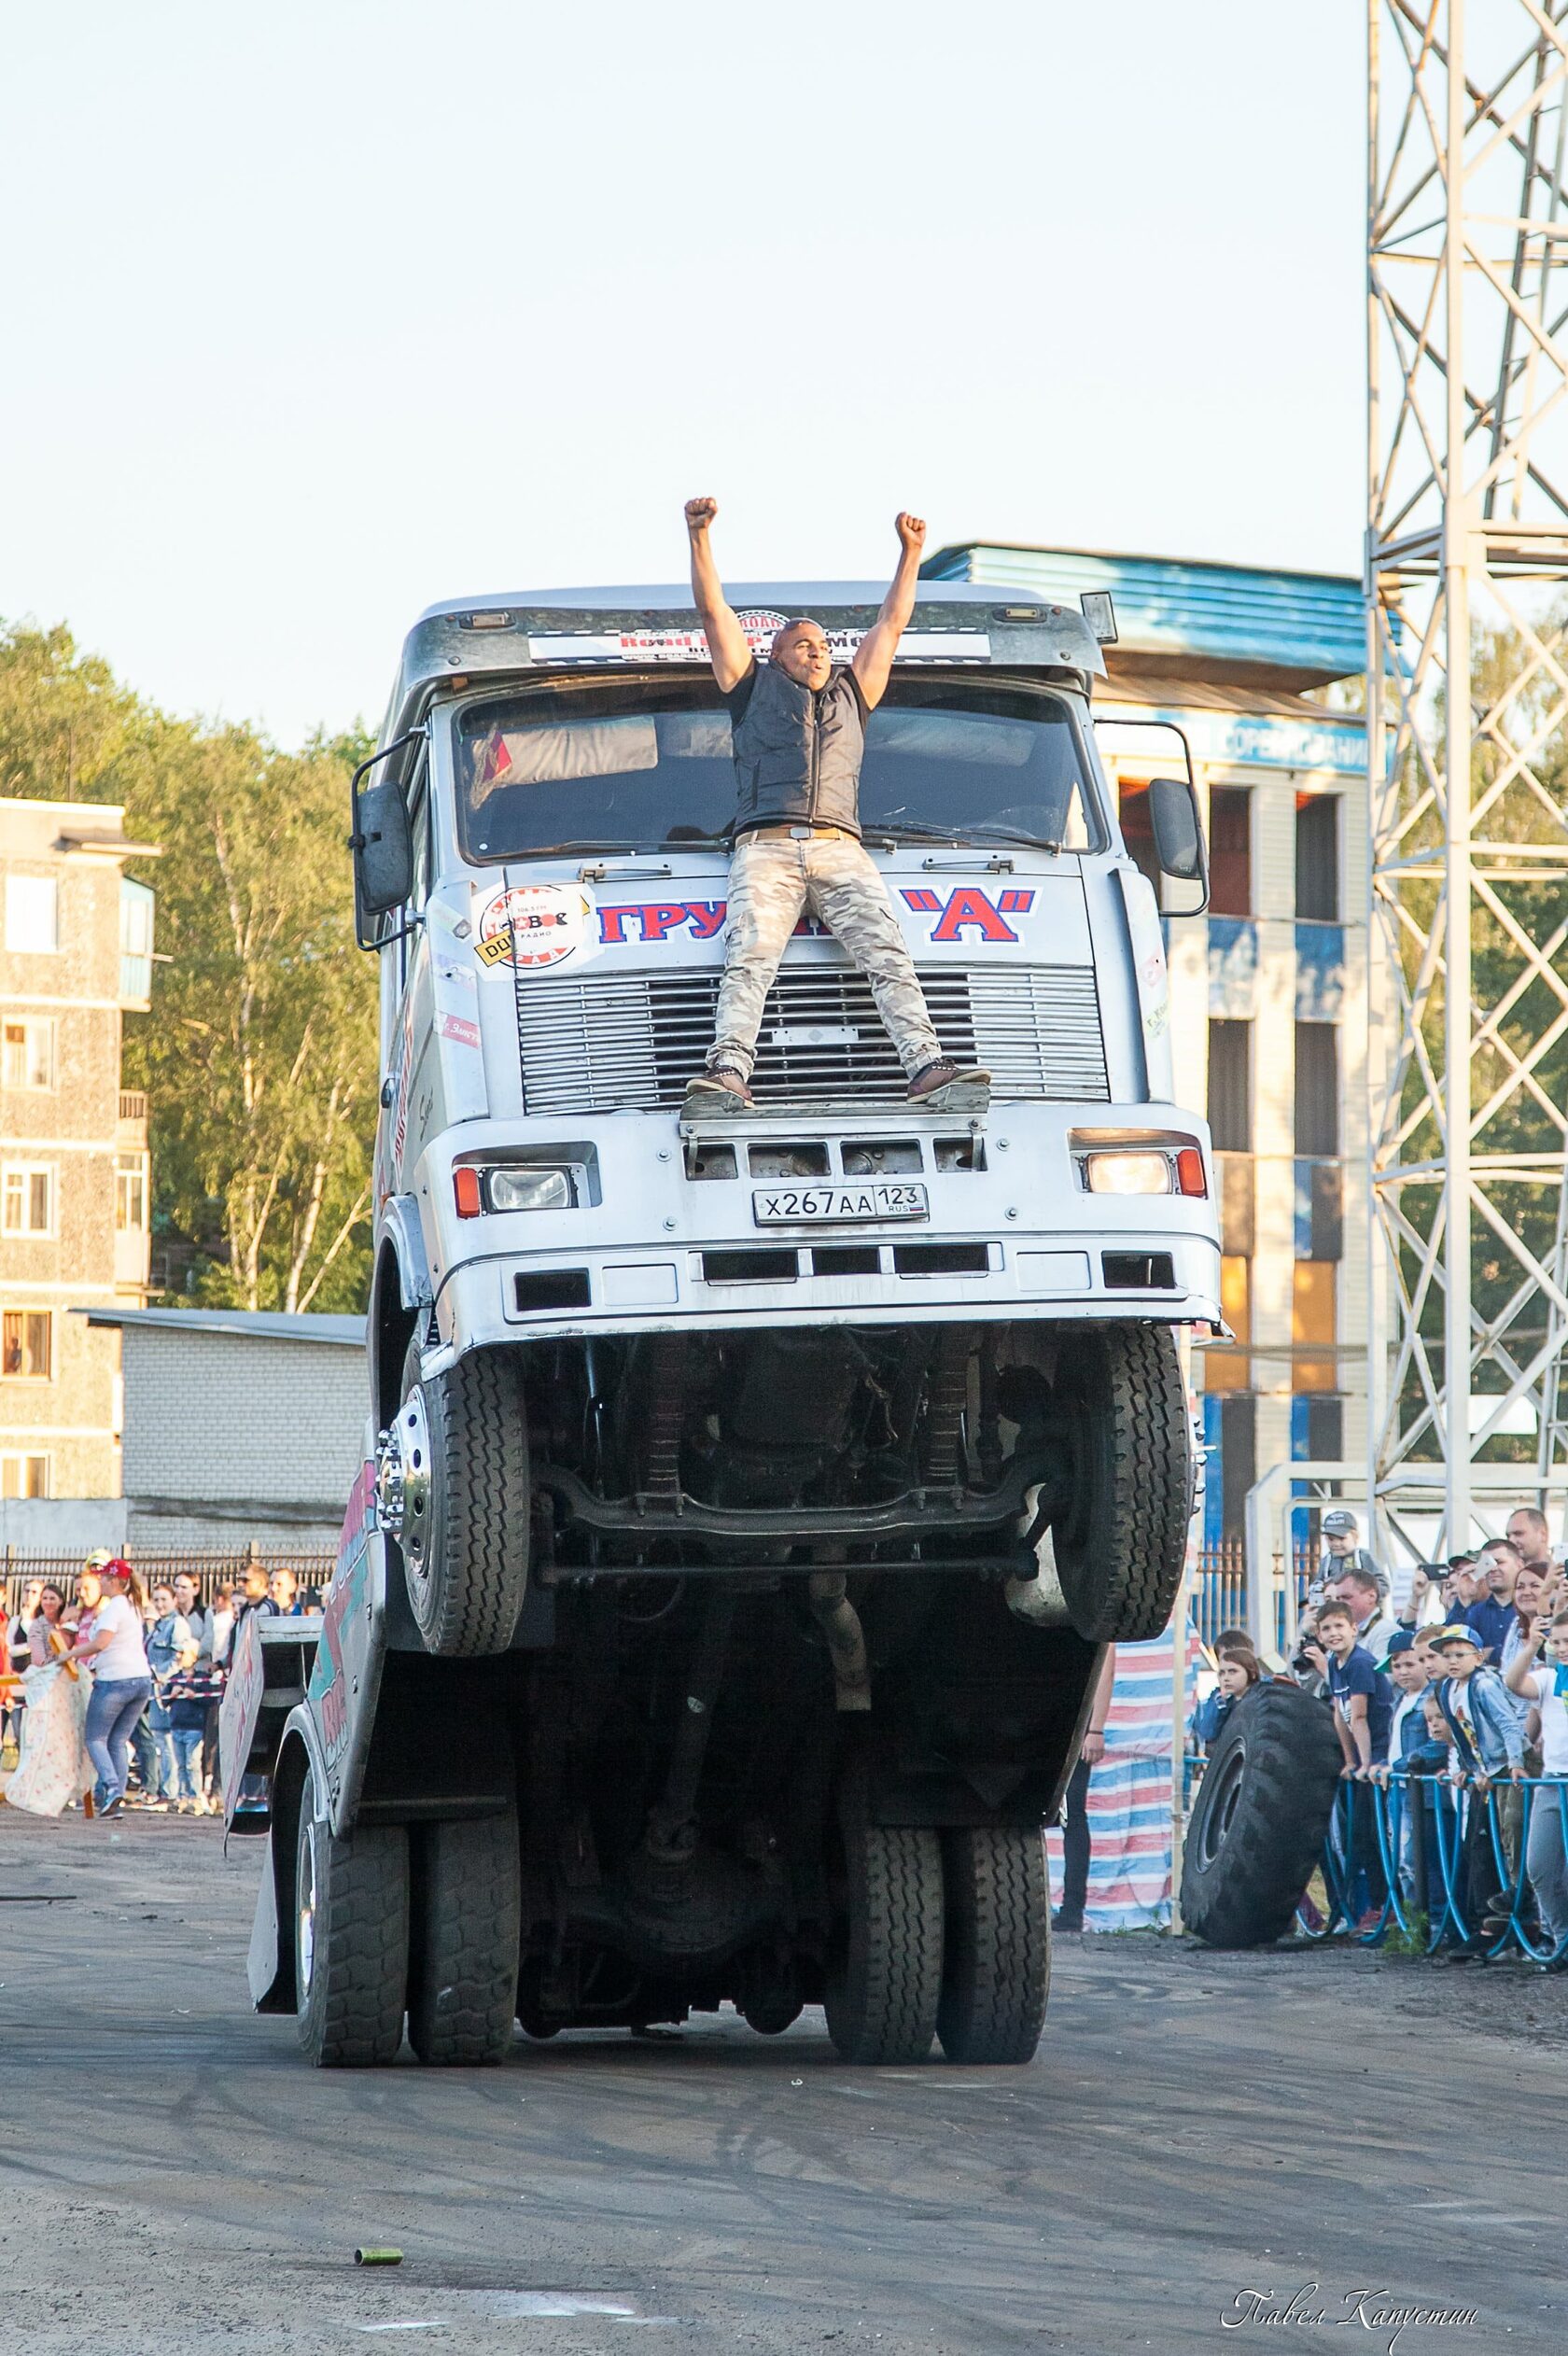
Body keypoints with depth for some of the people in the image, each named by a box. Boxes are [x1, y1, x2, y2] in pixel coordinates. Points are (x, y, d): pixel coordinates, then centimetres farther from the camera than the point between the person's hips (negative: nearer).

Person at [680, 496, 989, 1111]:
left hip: (842, 850, 2)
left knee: (889, 955, -19)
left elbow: (890, 625, 37)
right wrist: (700, 537, 16)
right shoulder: (755, 690, 27)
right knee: (749, 959, -24)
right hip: (766, 847, -2)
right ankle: (727, 1072, -42)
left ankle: (928, 1070, -34)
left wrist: (910, 553, 32)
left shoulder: (850, 696, 34)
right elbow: (714, 610, 23)